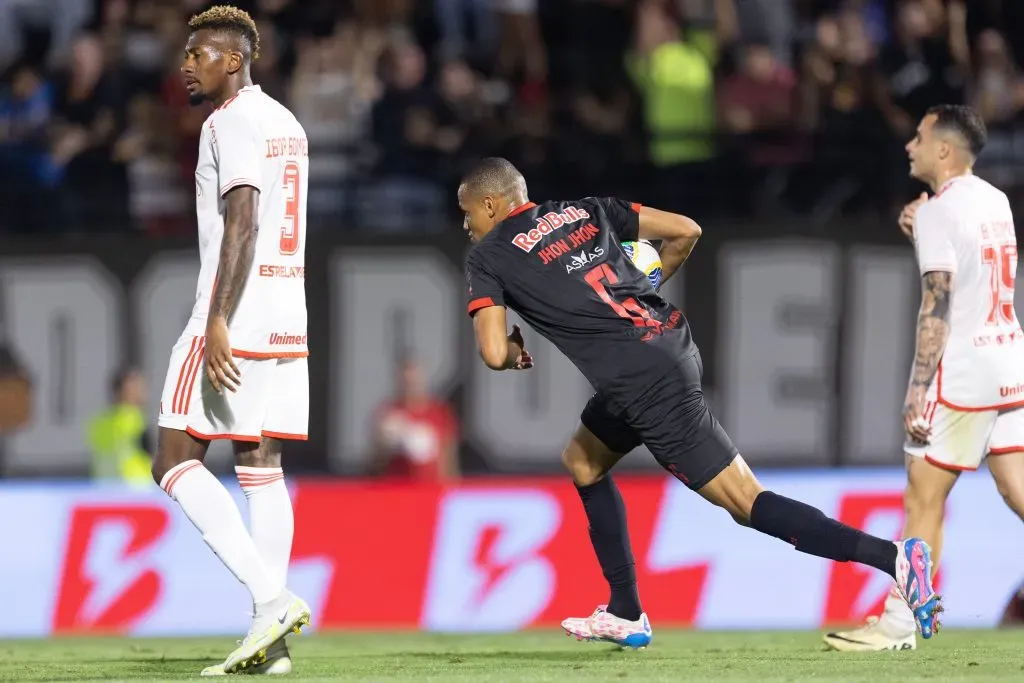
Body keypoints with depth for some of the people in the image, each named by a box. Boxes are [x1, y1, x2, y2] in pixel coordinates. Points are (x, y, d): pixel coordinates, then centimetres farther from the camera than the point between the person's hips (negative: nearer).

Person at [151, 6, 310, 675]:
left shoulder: (230, 123, -11)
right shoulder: (288, 125, 18)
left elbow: (242, 223, -21)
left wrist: (218, 322, -26)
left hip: (234, 319, -9)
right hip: (286, 319, 9)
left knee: (175, 463, -4)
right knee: (262, 468, 6)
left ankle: (272, 596, -17)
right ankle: (271, 640, 1)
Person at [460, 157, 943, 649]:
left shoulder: (488, 257, 2)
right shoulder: (586, 211, 19)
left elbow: (495, 354, -7)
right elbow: (685, 231, 15)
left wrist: (515, 353, 16)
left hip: (643, 381, -8)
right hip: (674, 344, 8)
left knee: (746, 502, -8)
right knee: (583, 460, 27)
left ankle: (892, 557, -21)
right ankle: (625, 616, 27)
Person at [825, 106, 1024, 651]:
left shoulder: (939, 212, -12)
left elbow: (937, 308, -18)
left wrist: (918, 391, -18)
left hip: (963, 375, -8)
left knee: (923, 498, -1)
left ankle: (899, 625, 2)